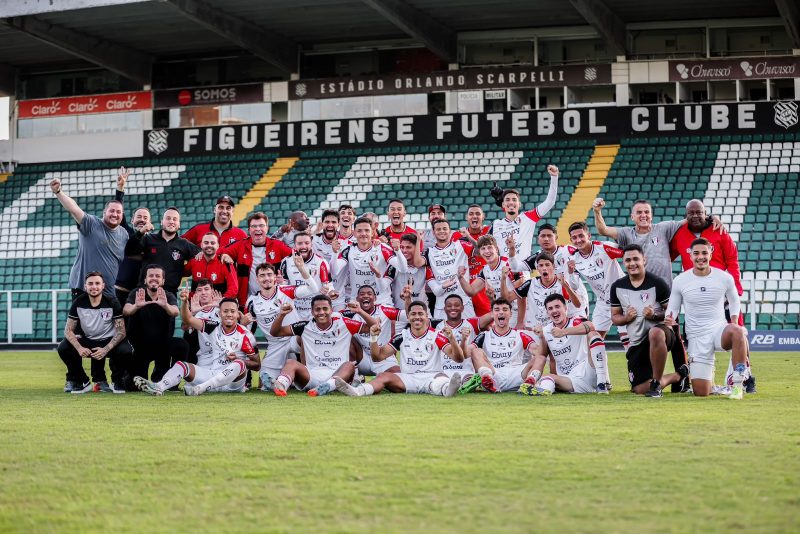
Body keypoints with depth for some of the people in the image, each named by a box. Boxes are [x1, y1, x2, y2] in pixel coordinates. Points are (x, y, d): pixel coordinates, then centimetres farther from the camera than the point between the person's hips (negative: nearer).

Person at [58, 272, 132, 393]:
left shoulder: (112, 303, -11)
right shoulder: (78, 303, -7)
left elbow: (121, 331, -14)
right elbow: (68, 330, -7)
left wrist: (106, 349, -30)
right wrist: (79, 348, -27)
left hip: (108, 341, -2)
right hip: (86, 341, 2)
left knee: (126, 351, -33)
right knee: (63, 348, -24)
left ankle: (117, 382, -1)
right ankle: (81, 382, 0)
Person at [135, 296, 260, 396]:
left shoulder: (245, 336, 2)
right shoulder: (212, 327, 8)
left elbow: (257, 364, 5)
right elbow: (188, 319, -7)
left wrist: (238, 360, -11)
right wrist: (185, 302, -25)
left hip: (230, 382, -2)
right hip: (206, 374, 3)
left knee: (239, 365, -32)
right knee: (182, 365, -18)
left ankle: (200, 388, -47)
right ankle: (158, 387, -48)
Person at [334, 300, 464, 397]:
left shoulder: (437, 336, 3)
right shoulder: (402, 337, 12)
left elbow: (459, 359, -6)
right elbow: (378, 357, 10)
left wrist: (451, 339, -25)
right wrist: (374, 338, -8)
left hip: (431, 377, -3)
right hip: (408, 378, 3)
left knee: (441, 378, -38)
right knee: (384, 376, -24)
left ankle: (447, 389, -75)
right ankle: (356, 391, -53)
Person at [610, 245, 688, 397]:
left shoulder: (657, 283, -6)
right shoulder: (617, 287, 7)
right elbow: (615, 317, 13)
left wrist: (655, 315, -23)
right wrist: (626, 318, -9)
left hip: (659, 330, -6)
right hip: (636, 343, 6)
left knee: (655, 334, -45)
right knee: (640, 389, 1)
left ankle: (656, 384, -29)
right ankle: (679, 376, 27)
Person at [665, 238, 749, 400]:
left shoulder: (725, 278, 0)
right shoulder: (680, 281, 0)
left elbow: (734, 301, 17)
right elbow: (673, 307, 9)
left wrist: (734, 322, 0)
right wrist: (669, 319, -14)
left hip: (719, 329, 0)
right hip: (696, 336, 0)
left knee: (737, 331, -41)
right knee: (701, 393, -6)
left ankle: (737, 384, -26)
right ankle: (708, 373, 34)